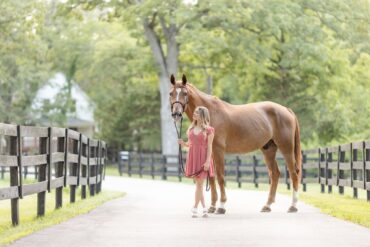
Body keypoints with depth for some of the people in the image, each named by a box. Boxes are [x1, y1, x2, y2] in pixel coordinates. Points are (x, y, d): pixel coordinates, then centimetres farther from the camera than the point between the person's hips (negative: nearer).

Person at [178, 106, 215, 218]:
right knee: (198, 183, 9)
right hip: (192, 157, 5)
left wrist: (207, 161, -16)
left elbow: (209, 146, -9)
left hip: (202, 158, -5)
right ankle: (204, 208, 17)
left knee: (199, 183, -3)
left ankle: (195, 208, 3)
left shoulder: (208, 130, -5)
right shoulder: (191, 128, 11)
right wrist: (183, 143, -6)